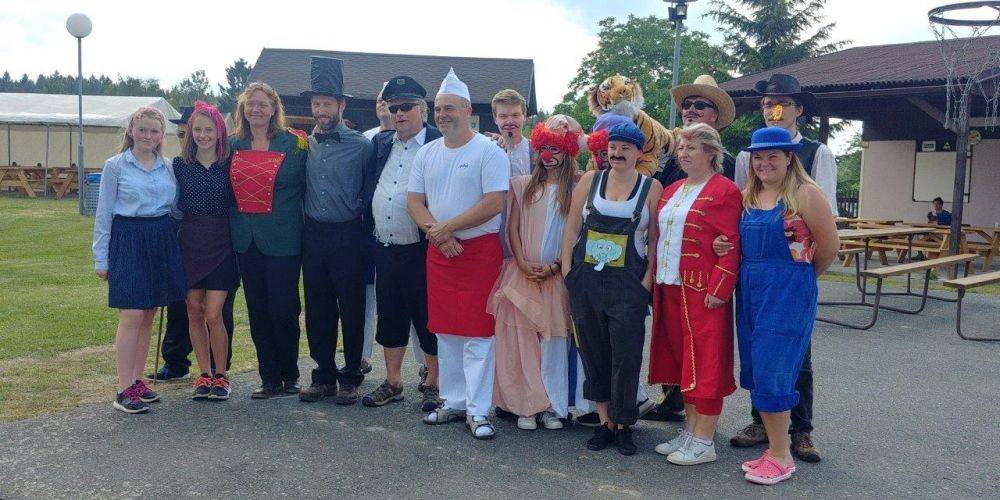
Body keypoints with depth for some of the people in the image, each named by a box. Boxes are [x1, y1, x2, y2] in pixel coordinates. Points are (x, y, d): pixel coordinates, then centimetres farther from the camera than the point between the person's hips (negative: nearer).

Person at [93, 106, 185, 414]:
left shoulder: (167, 167, 11)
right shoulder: (115, 166, 0)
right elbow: (104, 214, 0)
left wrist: (173, 245, 5)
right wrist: (101, 258, -2)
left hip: (162, 241, 5)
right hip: (128, 241, -5)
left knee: (149, 315, 9)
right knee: (132, 316, -9)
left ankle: (136, 379, 20)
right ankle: (124, 390, -5)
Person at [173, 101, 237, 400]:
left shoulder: (230, 165, 1)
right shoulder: (180, 165, 6)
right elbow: (174, 206, 8)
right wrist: (173, 238, 0)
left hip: (221, 244, -2)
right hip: (190, 243, 3)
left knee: (213, 315, -7)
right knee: (194, 312, 6)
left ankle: (221, 376, 10)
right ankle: (204, 375, 19)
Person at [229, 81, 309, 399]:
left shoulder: (294, 143, -3)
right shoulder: (233, 145, 10)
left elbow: (306, 187, -1)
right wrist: (232, 226, 11)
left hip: (282, 239, -4)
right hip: (246, 239, 4)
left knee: (283, 310, -1)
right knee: (258, 312, 8)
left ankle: (289, 375, 17)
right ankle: (269, 379, 17)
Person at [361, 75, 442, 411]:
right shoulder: (381, 143, 12)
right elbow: (368, 191, 18)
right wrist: (369, 228, 9)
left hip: (422, 250, -6)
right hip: (385, 248, 7)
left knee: (428, 318, 5)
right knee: (390, 317, 15)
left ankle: (432, 383, 20)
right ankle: (392, 383, 28)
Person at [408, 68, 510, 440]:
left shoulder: (489, 152, -7)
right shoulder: (426, 154, 11)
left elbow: (494, 203, -16)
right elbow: (414, 201, 8)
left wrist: (446, 227, -13)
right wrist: (436, 233, -10)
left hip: (480, 250, -6)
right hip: (439, 251, 6)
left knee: (477, 333, -4)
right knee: (446, 332, 10)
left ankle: (477, 412, 3)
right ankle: (454, 402, 22)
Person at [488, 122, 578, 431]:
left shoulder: (575, 189, 2)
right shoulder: (522, 185, 10)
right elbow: (512, 228, 7)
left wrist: (554, 266, -11)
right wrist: (522, 262, -6)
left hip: (556, 275, -2)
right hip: (522, 274, 2)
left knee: (553, 341, 1)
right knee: (521, 340, -1)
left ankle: (552, 406, 10)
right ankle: (527, 406, 5)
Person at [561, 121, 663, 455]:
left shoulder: (651, 187, 3)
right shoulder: (590, 180, 8)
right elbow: (572, 227, 8)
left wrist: (647, 280, -7)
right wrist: (567, 269, 1)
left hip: (628, 283, -2)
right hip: (586, 279, 2)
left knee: (626, 356, -1)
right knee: (593, 352, 8)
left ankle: (623, 425, 15)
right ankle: (604, 421, 20)